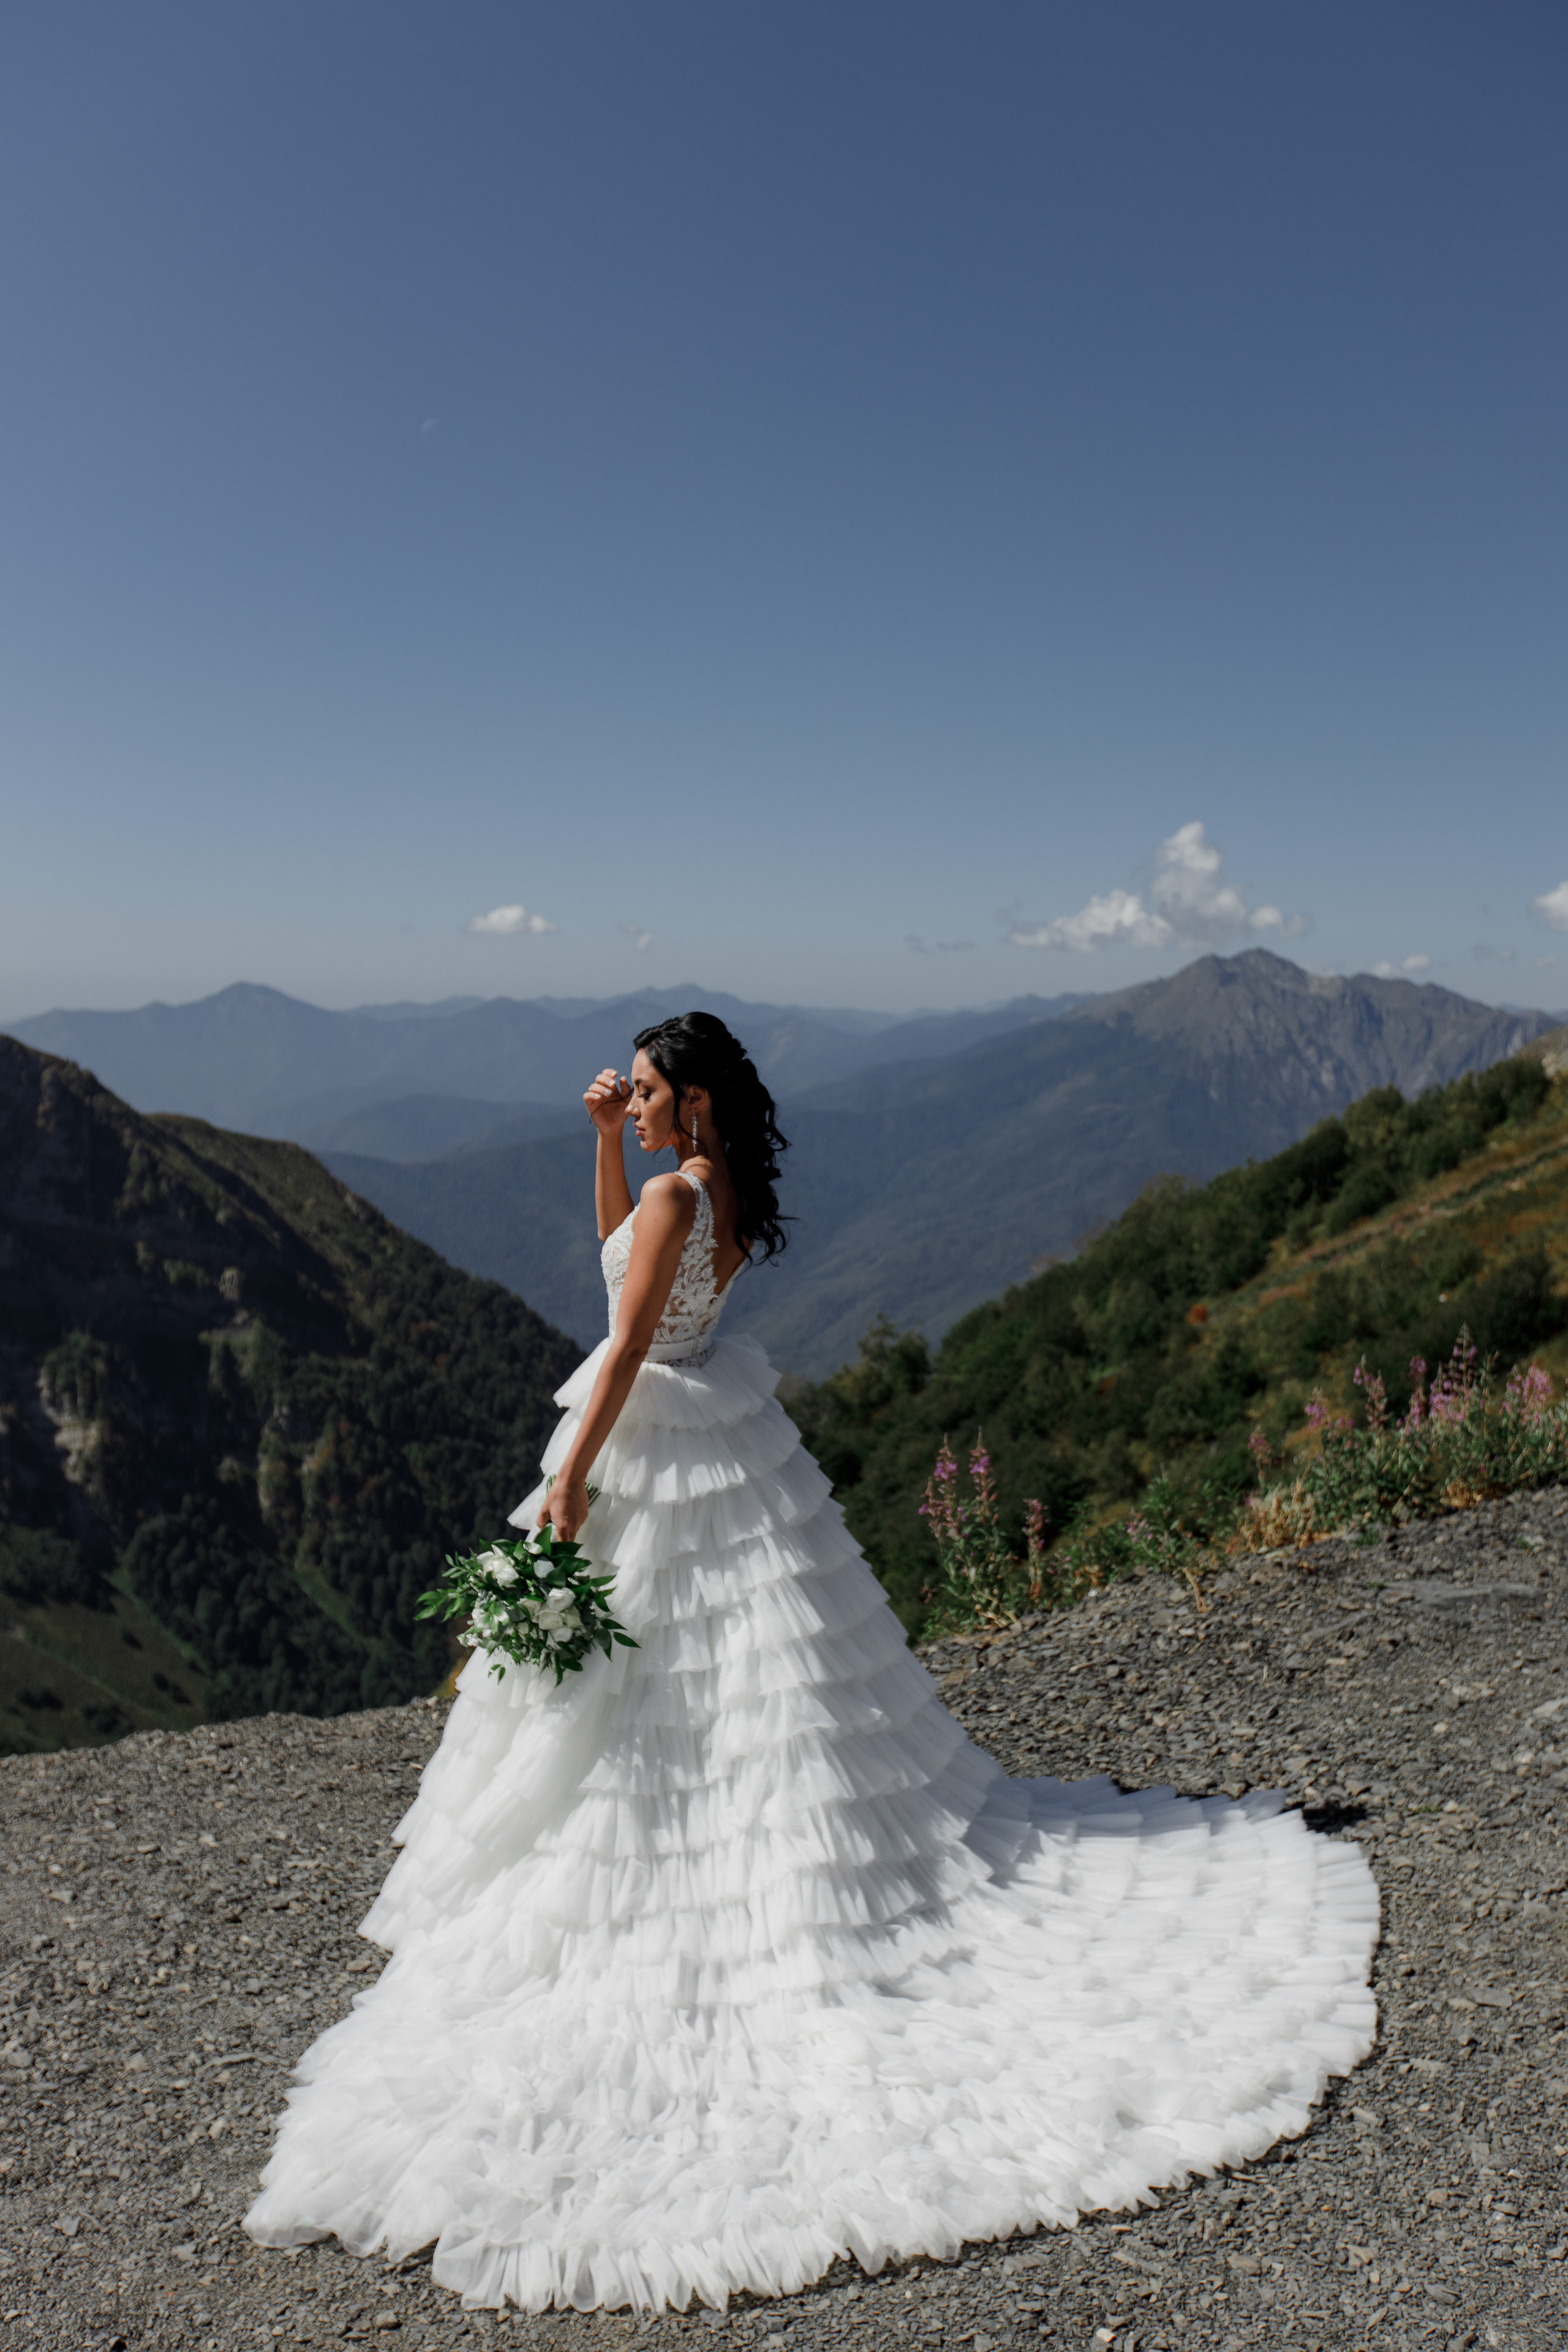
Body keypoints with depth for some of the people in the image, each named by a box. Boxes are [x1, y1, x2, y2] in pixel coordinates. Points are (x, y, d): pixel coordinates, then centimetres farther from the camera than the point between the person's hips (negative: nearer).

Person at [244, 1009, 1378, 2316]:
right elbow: (624, 1253, 21)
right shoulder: (729, 1191, 6)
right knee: (763, 1668, 19)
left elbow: (628, 1348, -21)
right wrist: (605, 1138, 12)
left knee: (636, 1694, 3)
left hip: (656, 1442, -9)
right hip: (723, 1434, 9)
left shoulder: (676, 1195, -20)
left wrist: (571, 1482, -16)